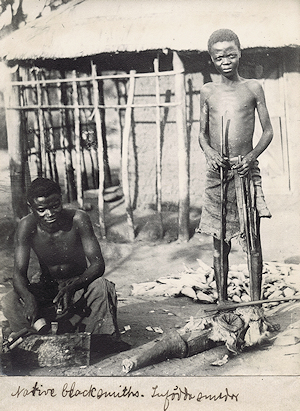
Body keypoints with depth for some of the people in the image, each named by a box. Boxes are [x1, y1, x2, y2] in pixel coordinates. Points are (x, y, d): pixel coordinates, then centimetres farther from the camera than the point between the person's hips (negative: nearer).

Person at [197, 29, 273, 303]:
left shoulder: (253, 88, 5)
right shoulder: (208, 92, 9)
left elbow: (268, 131, 6)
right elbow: (202, 134, 12)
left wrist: (252, 155, -12)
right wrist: (210, 152, -9)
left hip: (246, 170, -1)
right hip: (217, 171, 2)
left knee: (253, 240, -2)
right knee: (220, 242, 7)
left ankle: (255, 301, 9)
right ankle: (222, 302, 17)